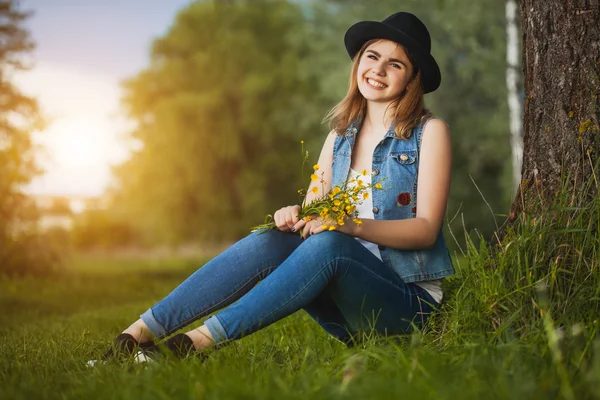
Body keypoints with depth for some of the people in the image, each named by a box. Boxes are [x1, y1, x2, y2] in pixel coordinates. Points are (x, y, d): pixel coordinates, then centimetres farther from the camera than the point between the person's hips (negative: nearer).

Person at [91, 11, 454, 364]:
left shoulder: (430, 132, -2)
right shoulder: (340, 137, 13)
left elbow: (426, 229, -9)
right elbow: (311, 212, 7)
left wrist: (352, 225, -25)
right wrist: (293, 217, -18)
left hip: (408, 300, -4)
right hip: (347, 298, 4)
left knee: (327, 243, -34)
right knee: (269, 241, -24)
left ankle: (200, 340, -37)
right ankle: (138, 333, -29)